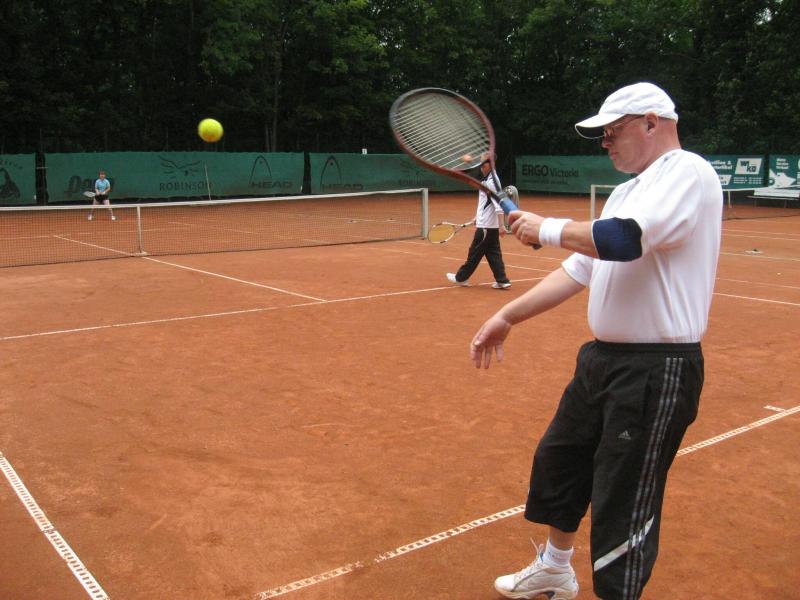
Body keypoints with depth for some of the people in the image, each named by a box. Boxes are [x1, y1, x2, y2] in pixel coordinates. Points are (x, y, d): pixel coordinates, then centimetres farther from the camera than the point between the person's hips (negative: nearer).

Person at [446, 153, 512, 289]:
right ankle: (502, 281, 8)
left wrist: (501, 225, -27)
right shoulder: (489, 179, 12)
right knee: (493, 253, 9)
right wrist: (478, 217, 25)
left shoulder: (491, 182, -18)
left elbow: (498, 204, -24)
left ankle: (461, 277, 15)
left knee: (475, 252, 3)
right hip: (488, 223, 9)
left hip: (486, 226, -9)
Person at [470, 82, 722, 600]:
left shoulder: (688, 173, -14)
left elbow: (623, 240, -30)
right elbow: (578, 270, 18)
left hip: (656, 369, -10)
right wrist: (507, 317, 14)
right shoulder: (629, 191, 16)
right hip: (603, 358, 10)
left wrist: (547, 229, -14)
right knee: (557, 461, 22)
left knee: (622, 509, -1)